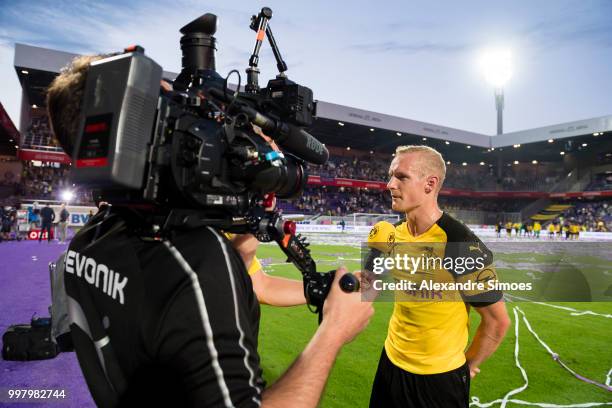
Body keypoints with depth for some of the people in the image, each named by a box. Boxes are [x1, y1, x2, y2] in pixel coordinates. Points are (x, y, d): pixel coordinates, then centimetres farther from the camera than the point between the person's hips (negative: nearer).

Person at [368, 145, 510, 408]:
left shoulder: (462, 246, -23)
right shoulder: (395, 235, -4)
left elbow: (497, 321, -12)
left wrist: (467, 365, -3)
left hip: (439, 377, -6)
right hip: (391, 362, 6)